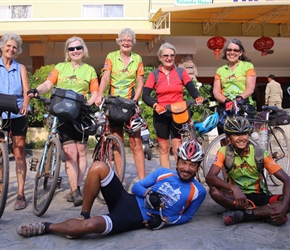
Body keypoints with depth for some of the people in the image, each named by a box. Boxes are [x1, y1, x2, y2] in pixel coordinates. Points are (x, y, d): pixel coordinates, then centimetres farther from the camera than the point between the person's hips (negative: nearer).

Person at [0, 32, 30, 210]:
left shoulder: (21, 68, 9)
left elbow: (26, 91, -2)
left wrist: (25, 105, -23)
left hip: (18, 114, 0)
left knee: (19, 154, 0)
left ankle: (21, 194, 4)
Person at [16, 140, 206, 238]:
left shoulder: (198, 191, 1)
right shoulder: (163, 173, 9)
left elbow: (186, 216, 8)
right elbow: (137, 186, 11)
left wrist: (166, 221, -11)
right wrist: (149, 194, -11)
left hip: (138, 218, -4)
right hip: (127, 200, 4)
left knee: (91, 225, -31)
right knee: (98, 167, -21)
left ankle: (46, 227, -6)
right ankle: (83, 215, -7)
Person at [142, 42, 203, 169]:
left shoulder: (181, 72, 5)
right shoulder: (154, 74, 3)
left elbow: (192, 90, -2)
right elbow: (145, 95, -3)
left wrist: (199, 98, -24)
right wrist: (155, 105, -22)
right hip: (161, 115, 1)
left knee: (178, 148, -3)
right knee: (164, 148, 6)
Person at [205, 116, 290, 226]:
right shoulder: (224, 152, -10)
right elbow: (209, 177, -24)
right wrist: (234, 188, -41)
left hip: (258, 196, 0)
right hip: (237, 197, 0)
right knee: (214, 191, -31)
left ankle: (242, 215, -26)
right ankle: (266, 212, -26)